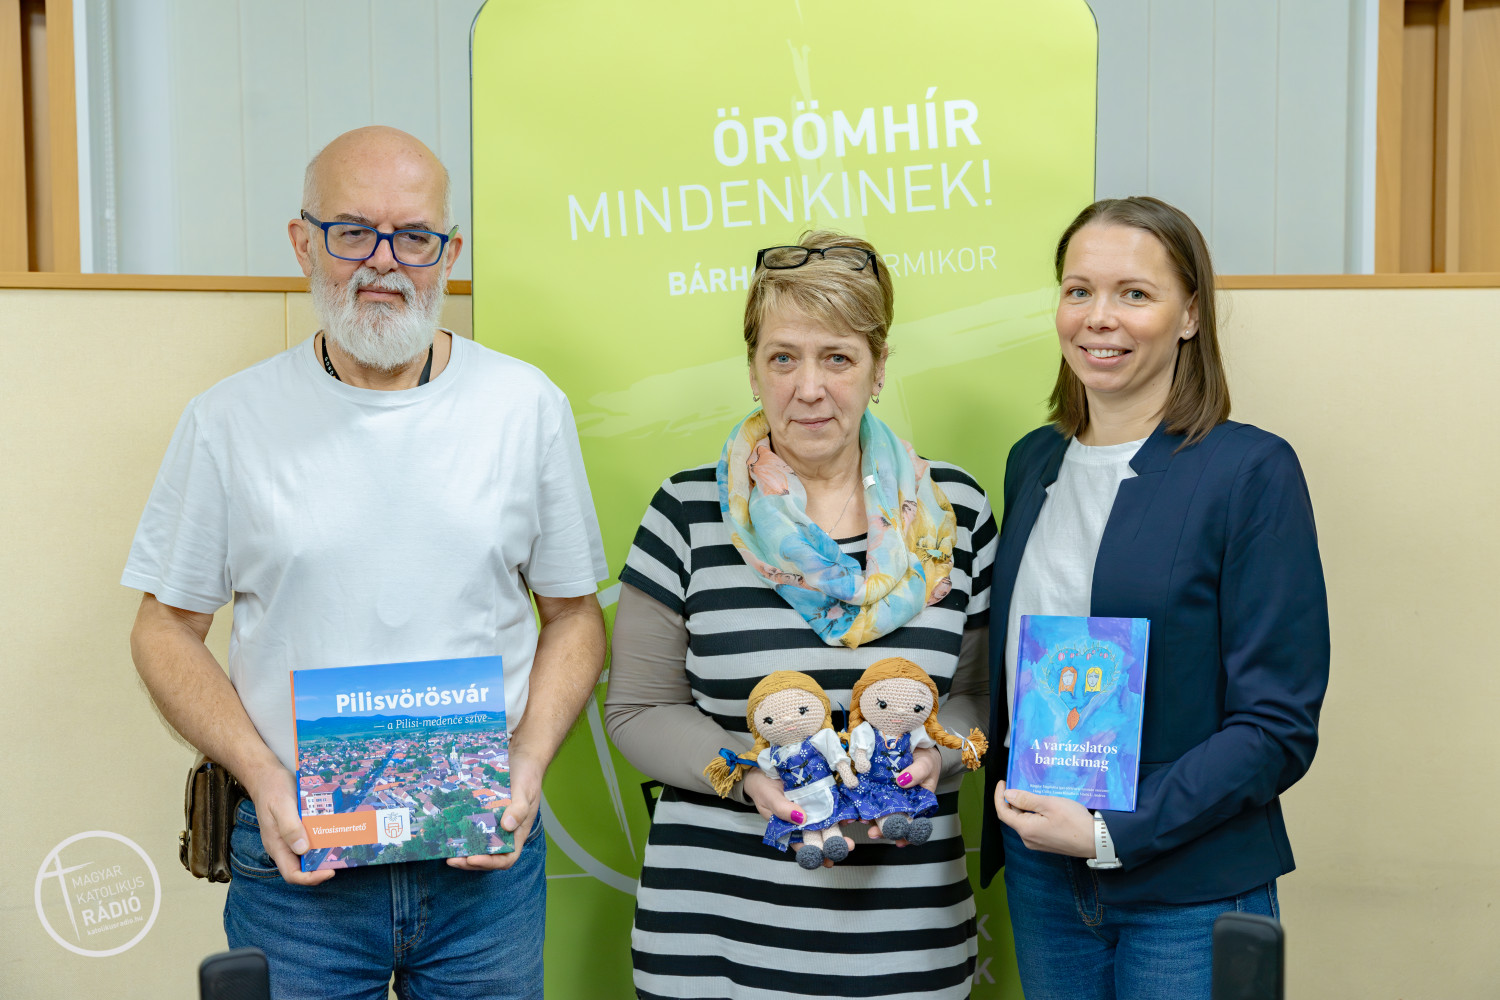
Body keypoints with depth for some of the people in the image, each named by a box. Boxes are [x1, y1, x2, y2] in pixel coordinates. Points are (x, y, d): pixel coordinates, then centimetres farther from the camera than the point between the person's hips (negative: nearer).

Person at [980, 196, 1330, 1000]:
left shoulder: (1252, 471, -11)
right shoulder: (1033, 462, 6)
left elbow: (1279, 726, -13)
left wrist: (1113, 834, -18)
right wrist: (1008, 812, 1)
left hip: (1188, 897, -5)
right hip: (1039, 880, 5)